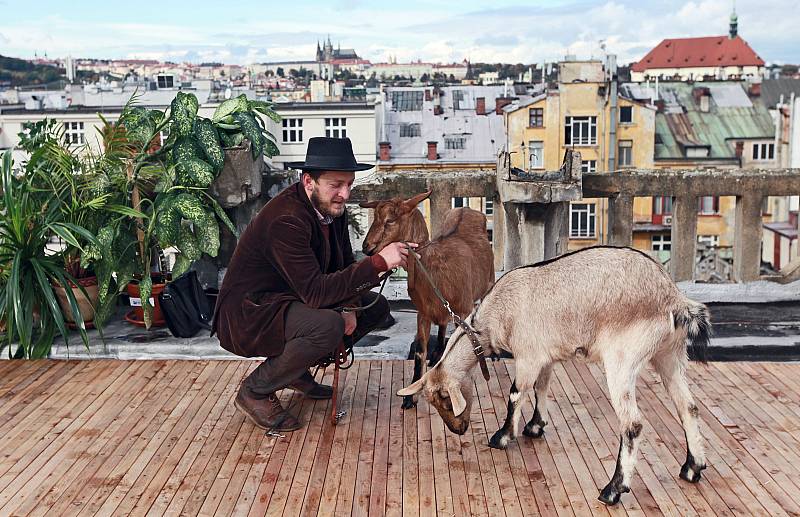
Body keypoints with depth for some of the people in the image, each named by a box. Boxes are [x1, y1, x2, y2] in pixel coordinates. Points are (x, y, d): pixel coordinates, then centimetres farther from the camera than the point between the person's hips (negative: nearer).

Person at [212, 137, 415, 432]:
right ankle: (254, 392, -11)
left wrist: (350, 307, -13)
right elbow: (316, 292, -34)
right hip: (246, 316, -9)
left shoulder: (332, 208, -2)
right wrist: (378, 263, -37)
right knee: (327, 325, -35)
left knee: (376, 307, 4)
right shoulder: (285, 219, -29)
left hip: (290, 301, 9)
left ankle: (298, 371, 12)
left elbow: (345, 265, 7)